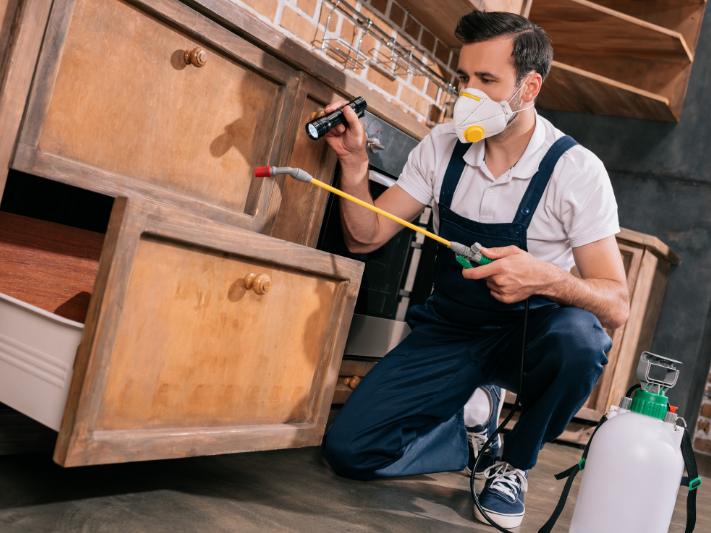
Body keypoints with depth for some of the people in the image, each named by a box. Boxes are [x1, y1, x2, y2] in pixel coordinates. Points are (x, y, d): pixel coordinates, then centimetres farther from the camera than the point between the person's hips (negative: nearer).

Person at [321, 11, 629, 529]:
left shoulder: (577, 170, -15)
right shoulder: (442, 146, -3)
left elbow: (616, 306, -19)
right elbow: (365, 238, -2)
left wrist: (548, 279, -39)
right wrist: (354, 161, -18)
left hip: (527, 336, -2)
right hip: (448, 331, 3)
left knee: (578, 337, -38)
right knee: (348, 448, -14)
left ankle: (515, 462, -7)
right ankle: (472, 429, 15)